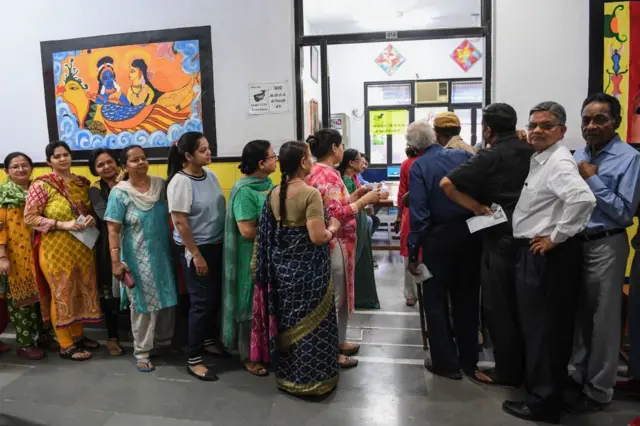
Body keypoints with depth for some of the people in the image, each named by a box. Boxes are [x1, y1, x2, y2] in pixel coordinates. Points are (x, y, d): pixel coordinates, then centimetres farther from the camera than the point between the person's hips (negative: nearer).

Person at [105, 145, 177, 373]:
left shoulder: (160, 184, 2)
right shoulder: (120, 193, -10)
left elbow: (171, 215, 10)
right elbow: (113, 230, -11)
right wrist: (116, 261, -16)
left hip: (163, 255, 4)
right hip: (138, 259, -4)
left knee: (166, 300, 14)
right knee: (142, 304, 6)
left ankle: (164, 340, 36)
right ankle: (141, 351, 21)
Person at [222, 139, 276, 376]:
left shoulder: (269, 184, 7)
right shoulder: (245, 191, -19)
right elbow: (247, 231, -24)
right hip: (253, 258, -8)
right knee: (253, 306, 7)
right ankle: (249, 356, 24)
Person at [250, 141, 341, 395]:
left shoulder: (274, 194, 3)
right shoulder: (311, 193, -18)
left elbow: (268, 232, 8)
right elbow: (318, 237, -23)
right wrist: (333, 228, -5)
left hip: (282, 265, 7)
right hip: (308, 267, -7)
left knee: (287, 321, 18)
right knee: (310, 323, 8)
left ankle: (287, 374, 33)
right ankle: (312, 379, 21)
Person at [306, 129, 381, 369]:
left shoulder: (319, 172, 12)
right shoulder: (327, 175, -19)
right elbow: (337, 214, -25)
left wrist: (356, 195, 10)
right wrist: (365, 200, -17)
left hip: (335, 243, 10)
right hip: (334, 244, -10)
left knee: (340, 296, 19)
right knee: (334, 298, 1)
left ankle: (339, 341, 33)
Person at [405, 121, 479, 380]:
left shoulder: (418, 166, -10)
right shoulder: (464, 155, 1)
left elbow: (418, 212, -16)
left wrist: (413, 252, -12)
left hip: (439, 237, -4)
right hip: (470, 232, 4)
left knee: (436, 301, 12)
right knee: (466, 298, 18)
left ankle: (446, 363, 19)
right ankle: (469, 360, 29)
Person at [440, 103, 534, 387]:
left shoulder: (490, 157, -13)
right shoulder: (531, 153, 6)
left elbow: (447, 184, -22)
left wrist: (478, 207, -14)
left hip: (500, 239, -7)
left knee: (498, 307, 5)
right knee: (521, 304, 18)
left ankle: (506, 372, 15)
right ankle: (525, 365, 31)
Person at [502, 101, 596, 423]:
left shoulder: (559, 162, -16)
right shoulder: (539, 159, 14)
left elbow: (584, 198, -32)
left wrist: (557, 236, -24)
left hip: (547, 254, -10)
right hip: (535, 252, 10)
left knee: (543, 327, -1)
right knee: (537, 324, 19)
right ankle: (542, 388, 35)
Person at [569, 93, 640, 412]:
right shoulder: (578, 155, 8)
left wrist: (593, 180, -17)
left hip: (606, 246, -6)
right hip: (576, 242, 7)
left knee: (603, 319, 6)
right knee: (579, 313, 18)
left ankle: (598, 390, 23)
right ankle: (580, 375, 36)